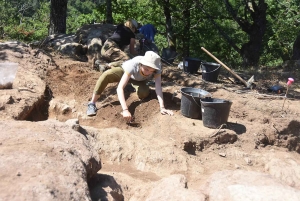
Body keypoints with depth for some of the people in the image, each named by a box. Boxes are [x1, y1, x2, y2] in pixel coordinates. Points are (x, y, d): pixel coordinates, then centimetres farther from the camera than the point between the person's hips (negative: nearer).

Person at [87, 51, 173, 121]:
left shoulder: (157, 67, -38)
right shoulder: (133, 65, -45)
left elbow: (158, 88, -41)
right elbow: (120, 88, -51)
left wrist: (162, 107, -57)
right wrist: (125, 110, -64)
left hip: (138, 80, 3)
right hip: (124, 71, -3)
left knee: (144, 93, -28)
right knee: (106, 75, -33)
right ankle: (92, 104, -19)